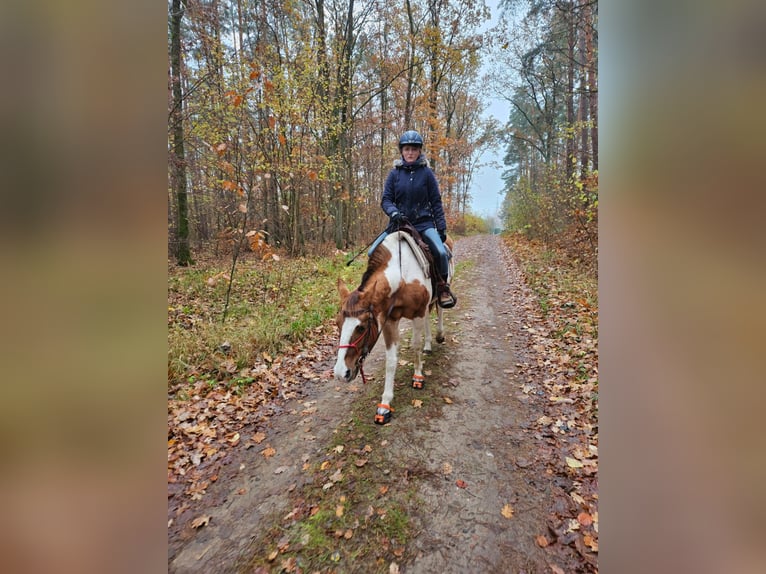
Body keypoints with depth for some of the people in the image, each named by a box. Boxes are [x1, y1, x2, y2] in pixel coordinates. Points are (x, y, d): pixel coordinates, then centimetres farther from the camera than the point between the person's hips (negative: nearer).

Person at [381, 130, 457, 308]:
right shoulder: (394, 174, 6)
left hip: (424, 223, -1)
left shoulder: (427, 173, 4)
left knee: (441, 252, -25)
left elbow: (436, 202, 5)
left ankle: (443, 286, 1)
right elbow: (386, 200, 5)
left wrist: (441, 227, 0)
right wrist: (394, 213, -17)